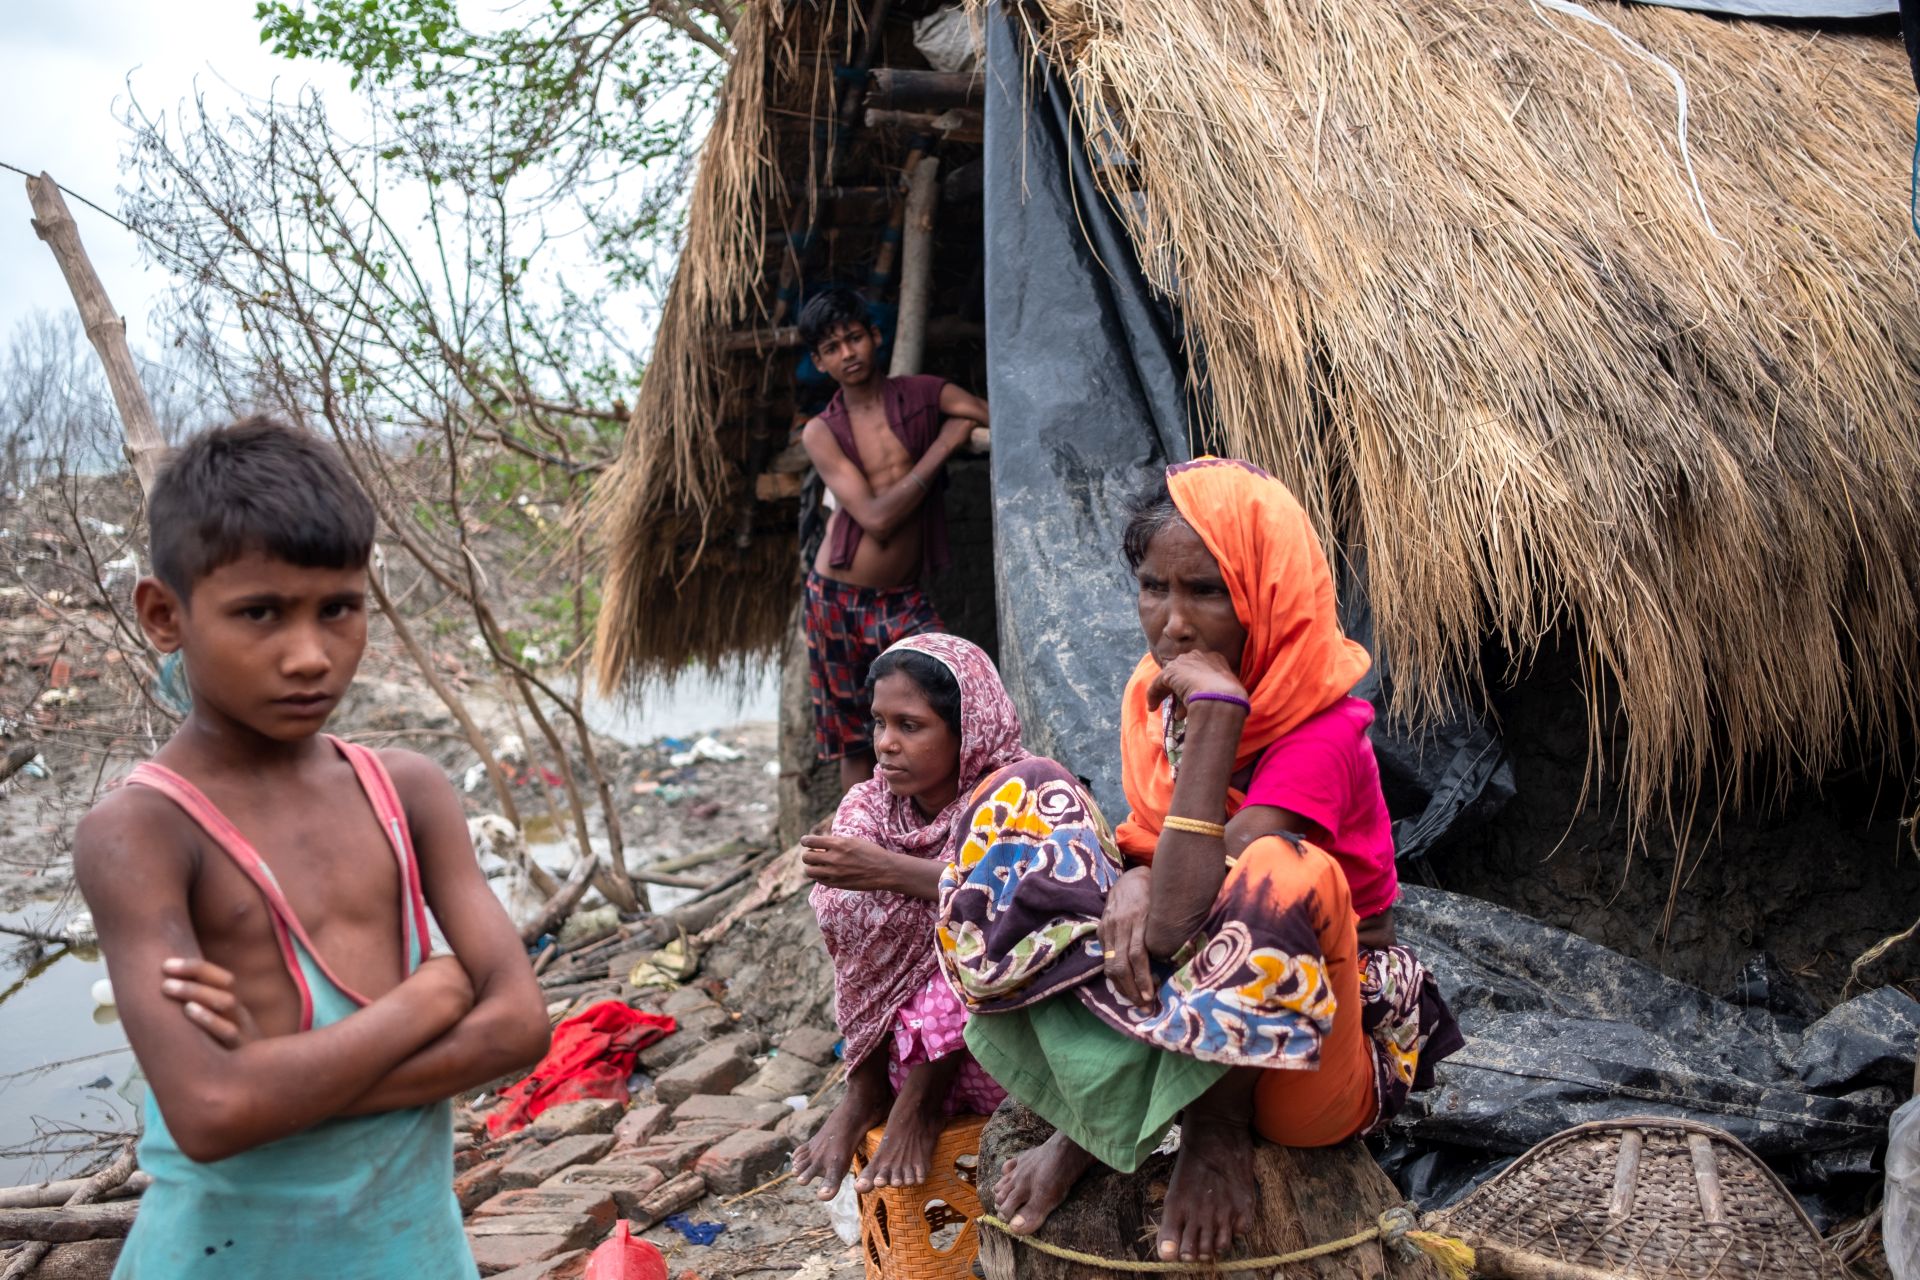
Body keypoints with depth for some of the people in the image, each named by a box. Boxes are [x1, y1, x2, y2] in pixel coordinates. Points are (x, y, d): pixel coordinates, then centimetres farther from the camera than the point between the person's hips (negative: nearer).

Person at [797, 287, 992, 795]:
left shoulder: (925, 396, 0)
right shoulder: (821, 432, -3)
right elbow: (877, 518, -15)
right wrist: (942, 447, -13)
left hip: (903, 600, 0)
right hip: (837, 600, 0)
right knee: (852, 742, 7)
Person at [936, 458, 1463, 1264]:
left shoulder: (1320, 734, -24)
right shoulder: (1153, 694, -2)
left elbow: (1180, 917, -34)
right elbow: (1146, 845, 0)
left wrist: (1217, 709, -33)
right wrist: (1132, 881, -26)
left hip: (1311, 1059, -6)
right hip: (1172, 1019, 6)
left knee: (1277, 872, -39)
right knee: (1029, 797, -10)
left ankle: (1219, 1127, -12)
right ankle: (1090, 1117, -10)